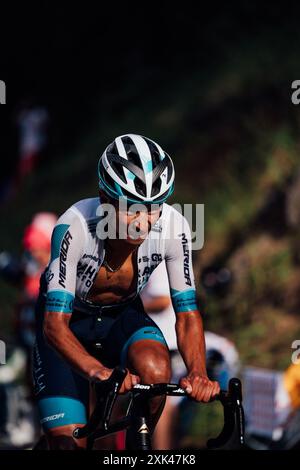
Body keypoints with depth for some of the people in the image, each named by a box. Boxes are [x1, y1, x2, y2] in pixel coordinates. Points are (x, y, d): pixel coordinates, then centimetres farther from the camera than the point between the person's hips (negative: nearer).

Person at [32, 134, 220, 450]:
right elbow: (55, 323, -38)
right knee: (69, 442, -14)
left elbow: (187, 312, -20)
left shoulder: (172, 227, -27)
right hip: (69, 321, -2)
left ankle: (133, 450, -6)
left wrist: (197, 373, -39)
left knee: (155, 370, -31)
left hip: (122, 316, 2)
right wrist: (99, 372, -56)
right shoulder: (75, 227, -35)